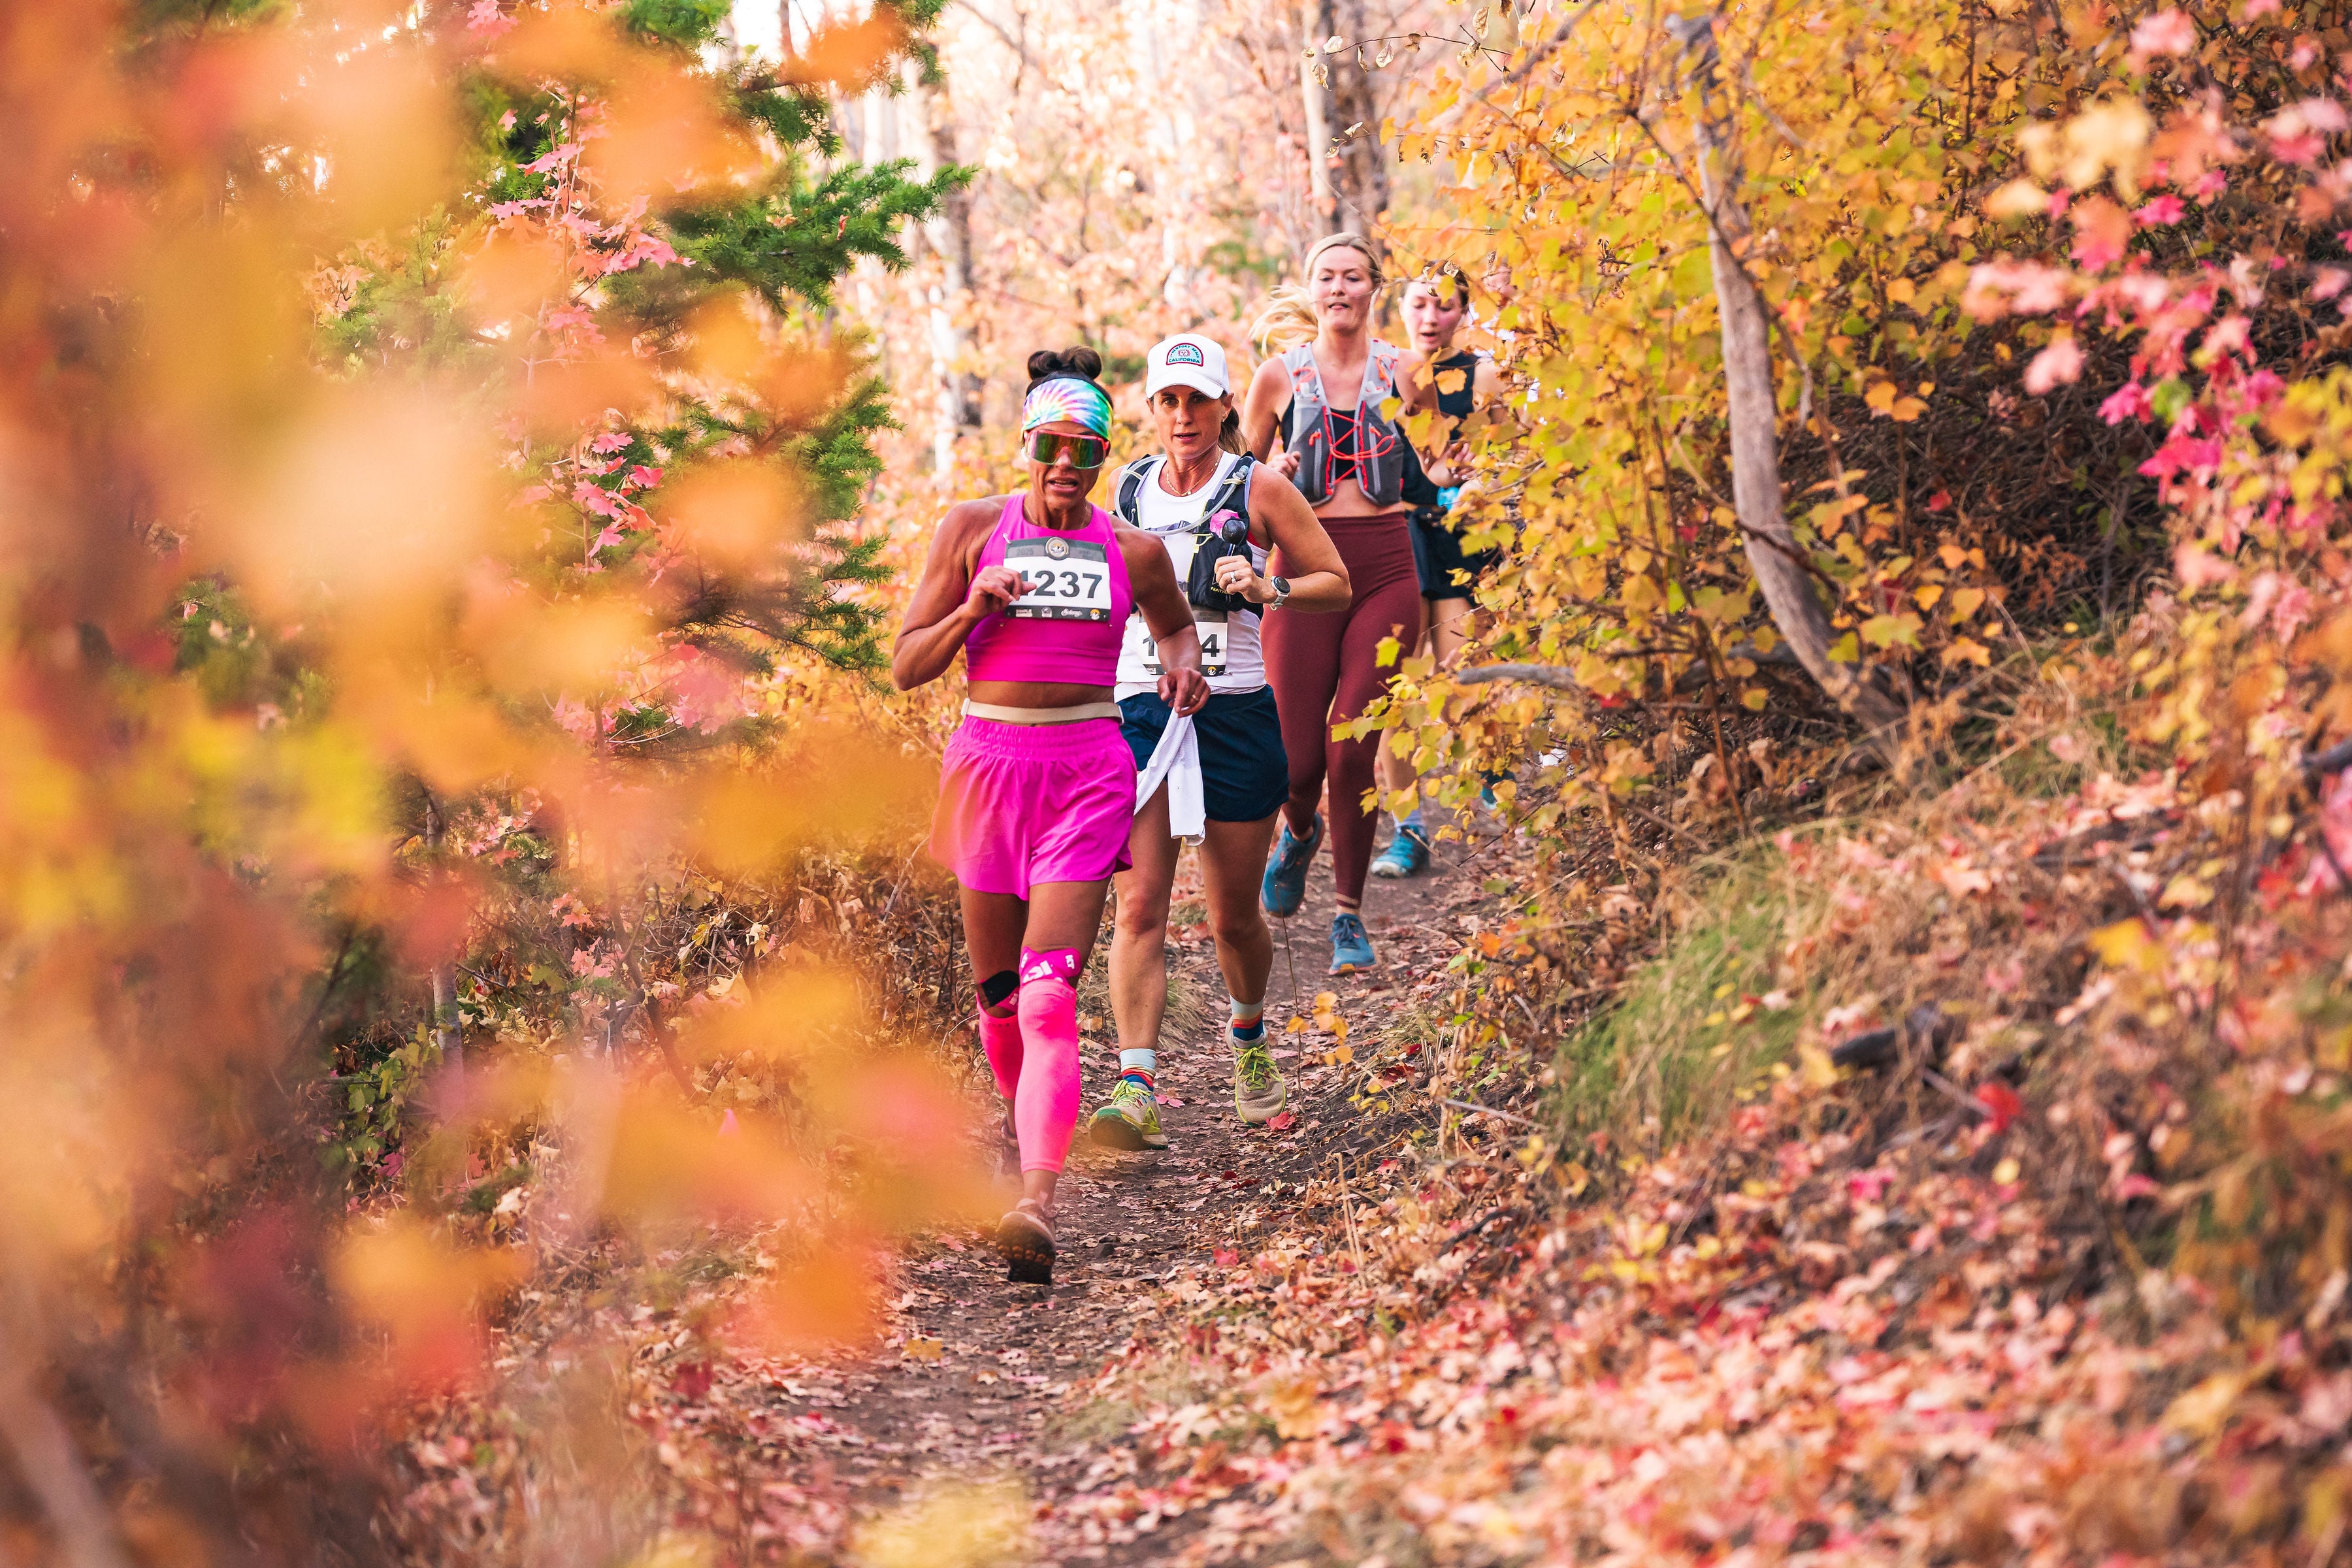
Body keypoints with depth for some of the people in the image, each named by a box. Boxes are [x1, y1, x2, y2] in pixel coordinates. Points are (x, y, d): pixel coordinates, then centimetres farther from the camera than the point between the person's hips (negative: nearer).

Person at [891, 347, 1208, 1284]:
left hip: (1088, 771, -2)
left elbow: (1174, 623, 28)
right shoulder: (973, 530, 4)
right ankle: (1036, 1132, 38)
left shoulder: (1132, 553, 6)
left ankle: (1037, 1202, -26)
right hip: (988, 761, 2)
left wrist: (1184, 666, 5)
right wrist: (976, 606, -13)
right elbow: (906, 667, 3)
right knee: (997, 993, 10)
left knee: (1049, 994, -16)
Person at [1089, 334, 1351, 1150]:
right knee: (1139, 904, -13)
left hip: (1236, 713, -1)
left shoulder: (1259, 488, 0)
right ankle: (1136, 1089, -18)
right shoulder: (1126, 489, 10)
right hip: (1140, 710, 2)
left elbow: (1336, 583, 4)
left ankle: (1248, 1037, 38)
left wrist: (1269, 588, -14)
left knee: (1233, 914, 8)